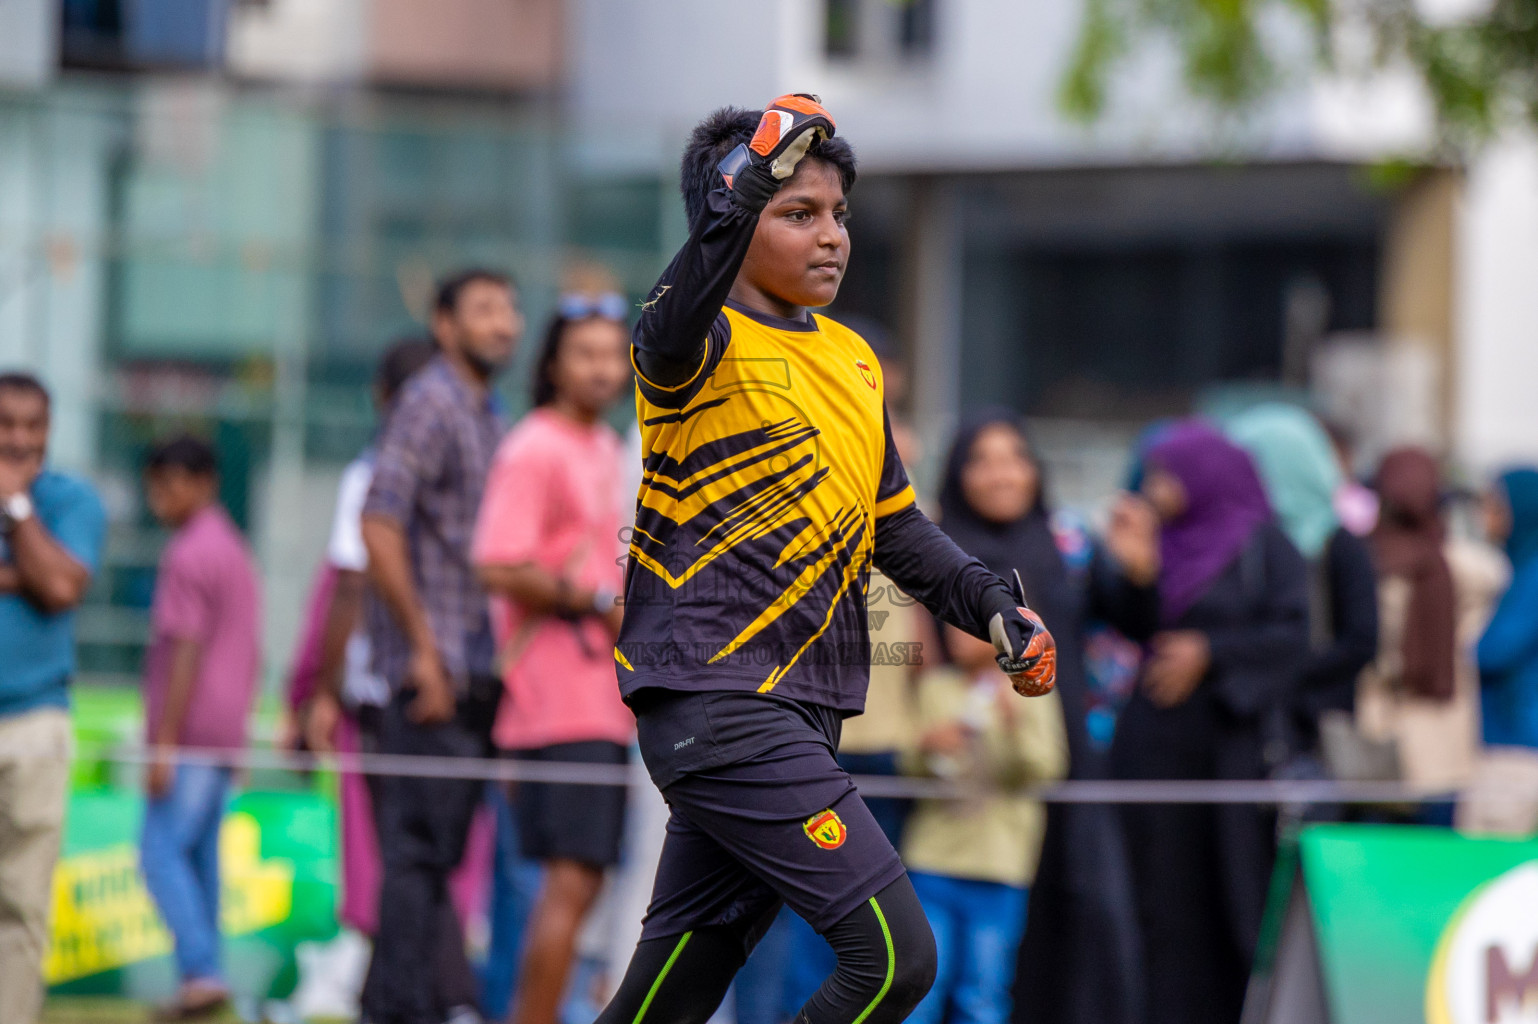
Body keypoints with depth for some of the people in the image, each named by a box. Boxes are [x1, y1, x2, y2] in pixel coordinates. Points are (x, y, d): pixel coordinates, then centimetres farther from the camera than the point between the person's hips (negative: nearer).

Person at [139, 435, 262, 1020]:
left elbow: (186, 652, -19)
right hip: (227, 731, 9)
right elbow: (252, 654, 22)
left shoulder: (188, 556, -13)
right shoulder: (237, 551, 18)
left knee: (162, 851, -10)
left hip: (187, 731, -9)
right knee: (201, 855, 11)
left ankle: (201, 971, -20)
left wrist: (164, 741, -19)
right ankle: (202, 976, 11)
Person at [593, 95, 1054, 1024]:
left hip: (801, 718, 8)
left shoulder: (852, 361, 17)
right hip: (717, 705, -8)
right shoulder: (708, 345, -8)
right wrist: (745, 195, -47)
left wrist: (994, 608, 12)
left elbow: (896, 525, 27)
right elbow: (671, 333, -34)